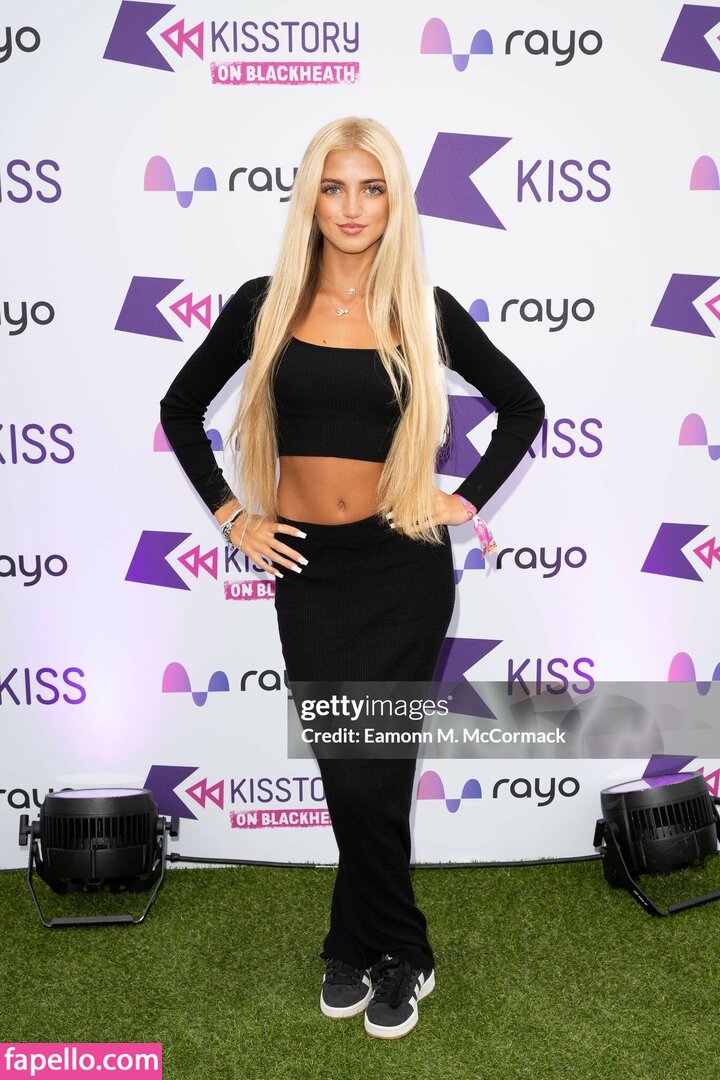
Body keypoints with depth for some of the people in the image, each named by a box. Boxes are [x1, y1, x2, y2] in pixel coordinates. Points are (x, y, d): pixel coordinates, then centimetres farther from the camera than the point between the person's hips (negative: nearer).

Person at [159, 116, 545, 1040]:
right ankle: (397, 953, 31)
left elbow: (522, 407, 10)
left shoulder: (425, 309, -1)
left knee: (366, 773, 2)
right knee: (350, 773, 10)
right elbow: (181, 410, 11)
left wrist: (466, 499, 1)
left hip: (403, 567, -2)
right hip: (308, 569, 2)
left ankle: (360, 949, 27)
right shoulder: (266, 304, 2)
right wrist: (230, 515, 4)